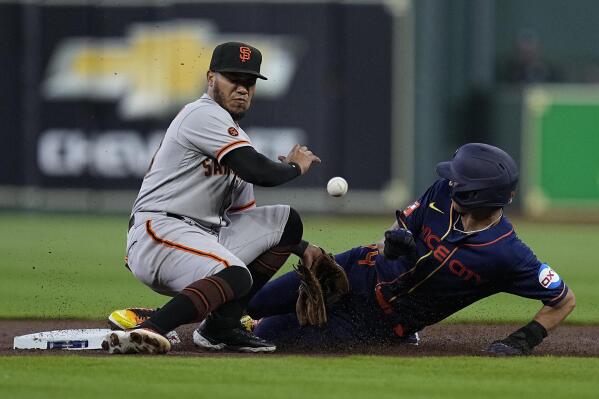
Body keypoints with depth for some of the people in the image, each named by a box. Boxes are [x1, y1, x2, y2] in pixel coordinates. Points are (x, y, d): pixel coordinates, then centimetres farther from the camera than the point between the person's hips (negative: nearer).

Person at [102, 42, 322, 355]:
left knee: (285, 221, 9)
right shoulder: (204, 114, -6)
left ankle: (222, 325, -1)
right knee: (236, 276, -33)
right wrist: (295, 167, 4)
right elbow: (257, 171, -17)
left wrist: (301, 248, 18)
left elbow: (246, 216, 27)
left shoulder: (233, 135, 25)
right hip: (158, 231, -10)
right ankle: (149, 329, -41)